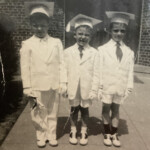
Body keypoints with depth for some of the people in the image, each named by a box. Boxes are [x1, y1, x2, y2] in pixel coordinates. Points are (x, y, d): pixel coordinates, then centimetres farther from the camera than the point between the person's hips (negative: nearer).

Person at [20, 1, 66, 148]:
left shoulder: (56, 42, 2)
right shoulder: (27, 44, -2)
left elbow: (61, 64, 2)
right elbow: (25, 67, -3)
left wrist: (62, 83, -1)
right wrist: (27, 87, -4)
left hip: (54, 85, 1)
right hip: (36, 86, -1)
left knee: (52, 113, 13)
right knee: (38, 114, 11)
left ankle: (51, 135, 30)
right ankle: (41, 136, 30)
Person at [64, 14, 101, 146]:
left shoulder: (94, 53, -8)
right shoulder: (68, 52, -3)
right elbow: (64, 70, -1)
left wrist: (94, 89, -7)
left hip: (87, 88, -1)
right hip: (73, 88, 1)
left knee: (85, 109, 14)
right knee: (74, 109, 15)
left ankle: (84, 132, 34)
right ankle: (73, 131, 35)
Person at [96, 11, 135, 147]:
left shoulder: (129, 52, 0)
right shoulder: (103, 49, -7)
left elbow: (130, 72, 2)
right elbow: (99, 70, -7)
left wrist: (128, 88, 1)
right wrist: (98, 87, -8)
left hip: (120, 88, 2)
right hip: (107, 87, -1)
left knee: (116, 110, 14)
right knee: (106, 109, 12)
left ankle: (114, 135, 31)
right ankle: (107, 134, 32)